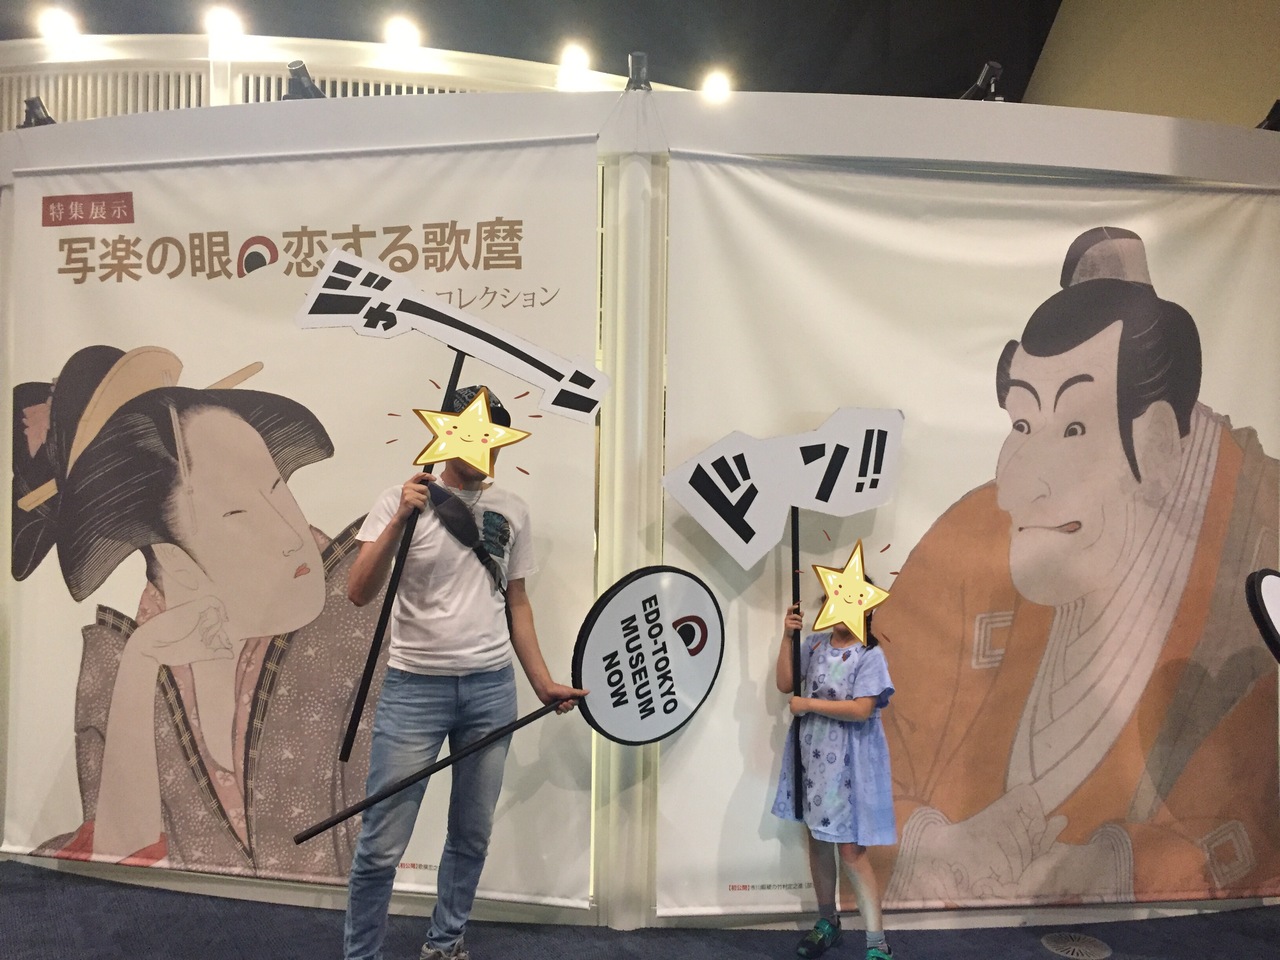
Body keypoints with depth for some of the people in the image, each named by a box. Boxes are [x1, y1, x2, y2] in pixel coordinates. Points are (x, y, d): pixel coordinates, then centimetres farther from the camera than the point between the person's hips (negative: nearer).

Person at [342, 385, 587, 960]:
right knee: (381, 847, 1)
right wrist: (399, 519, -24)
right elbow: (359, 594, -13)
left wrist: (542, 682, 12)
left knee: (472, 836, 14)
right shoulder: (402, 501, -4)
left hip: (492, 687, 4)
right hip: (414, 686, -3)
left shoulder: (511, 512, 6)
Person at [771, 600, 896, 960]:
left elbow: (861, 709, -19)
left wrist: (808, 704, -14)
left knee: (851, 849, -4)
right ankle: (827, 923, 34)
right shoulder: (813, 644, 5)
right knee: (817, 841, 15)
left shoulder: (870, 655, -10)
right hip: (810, 756, 5)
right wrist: (787, 638, -8)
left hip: (847, 763, -5)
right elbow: (785, 684, 0)